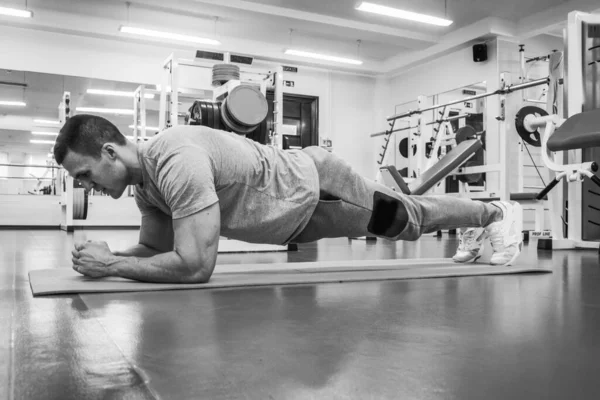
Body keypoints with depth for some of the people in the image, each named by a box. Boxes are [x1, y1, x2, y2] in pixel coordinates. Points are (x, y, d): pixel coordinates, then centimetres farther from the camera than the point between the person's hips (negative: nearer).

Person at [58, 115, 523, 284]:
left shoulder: (176, 162, -36)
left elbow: (195, 265, -40)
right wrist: (110, 253, -11)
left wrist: (110, 265, -31)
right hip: (296, 212, 8)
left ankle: (496, 212, 39)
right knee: (401, 217, 25)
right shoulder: (147, 180, -4)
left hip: (313, 187, -8)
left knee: (410, 218, 11)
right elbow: (156, 246, 7)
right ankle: (477, 228, 51)